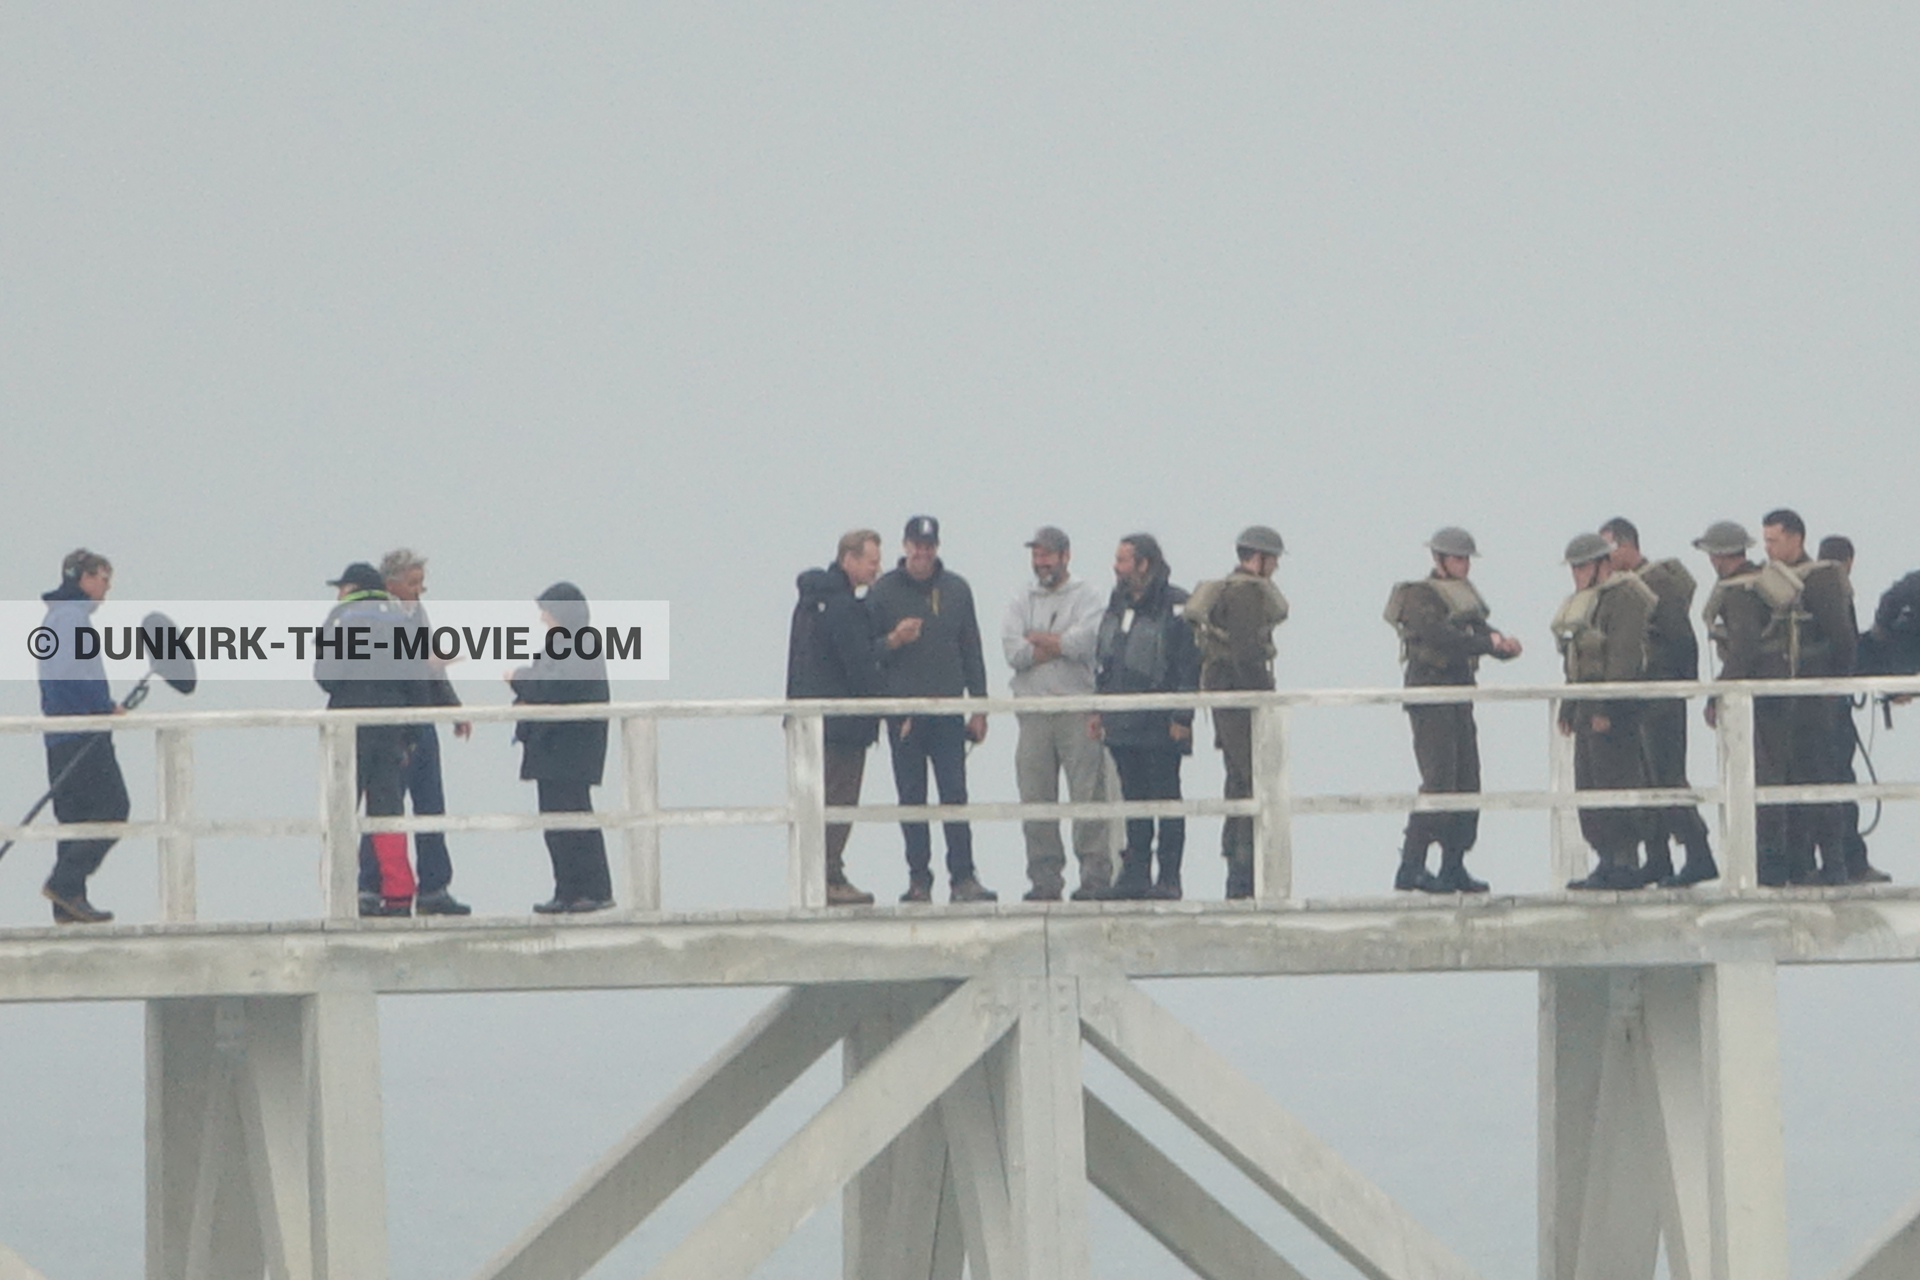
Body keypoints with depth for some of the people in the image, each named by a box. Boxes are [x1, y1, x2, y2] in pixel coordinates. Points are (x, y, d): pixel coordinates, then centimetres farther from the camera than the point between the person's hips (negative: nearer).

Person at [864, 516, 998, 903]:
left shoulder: (957, 590, 10)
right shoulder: (883, 592, 3)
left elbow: (972, 652, 12)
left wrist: (979, 708, 8)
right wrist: (894, 642, -16)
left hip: (947, 709, 1)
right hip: (903, 709, -1)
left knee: (955, 795, -5)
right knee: (912, 798, 2)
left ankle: (963, 877, -5)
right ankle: (918, 878, 6)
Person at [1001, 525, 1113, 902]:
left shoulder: (1087, 596, 5)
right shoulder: (1021, 602, 14)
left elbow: (1083, 643, -12)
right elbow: (1014, 652, -1)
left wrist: (1037, 638, -1)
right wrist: (1061, 644, -5)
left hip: (1078, 710, -4)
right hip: (1033, 711, 4)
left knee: (1087, 793, -7)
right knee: (1035, 798, 2)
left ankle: (1095, 875, -6)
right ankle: (1045, 879, 6)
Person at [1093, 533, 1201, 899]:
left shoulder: (1175, 606, -8)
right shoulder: (1117, 606, 15)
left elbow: (1190, 664, -11)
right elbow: (1102, 660, 20)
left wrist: (1182, 717, -15)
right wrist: (1099, 711, 15)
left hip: (1161, 728, -7)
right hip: (1122, 725, 7)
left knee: (1166, 797, -2)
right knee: (1133, 797, 10)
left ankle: (1169, 878, 0)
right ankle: (1135, 873, 14)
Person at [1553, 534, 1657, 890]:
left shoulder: (1624, 597, -11)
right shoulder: (1585, 601, 21)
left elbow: (1623, 656, -19)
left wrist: (1605, 708, -23)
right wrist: (1568, 710, 21)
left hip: (1613, 709, -10)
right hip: (1587, 708, 10)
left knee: (1614, 783, -11)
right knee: (1589, 788, 10)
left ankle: (1626, 863, -10)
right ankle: (1608, 863, 13)